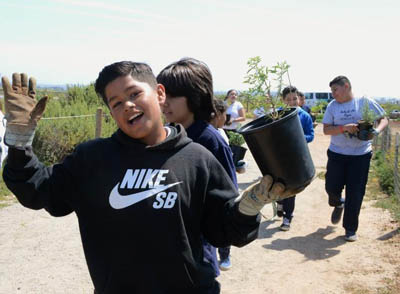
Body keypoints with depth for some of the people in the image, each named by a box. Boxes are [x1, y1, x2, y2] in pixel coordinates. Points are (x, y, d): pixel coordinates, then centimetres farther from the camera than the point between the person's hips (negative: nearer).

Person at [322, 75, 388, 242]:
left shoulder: (365, 102, -2)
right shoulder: (332, 106, 2)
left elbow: (383, 119, 3)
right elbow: (326, 129, -2)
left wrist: (377, 130, -18)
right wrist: (343, 128, -19)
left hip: (361, 155, -2)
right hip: (337, 154, 2)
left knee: (355, 194, 1)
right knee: (331, 187, 4)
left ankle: (350, 229, 18)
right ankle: (338, 204, 42)